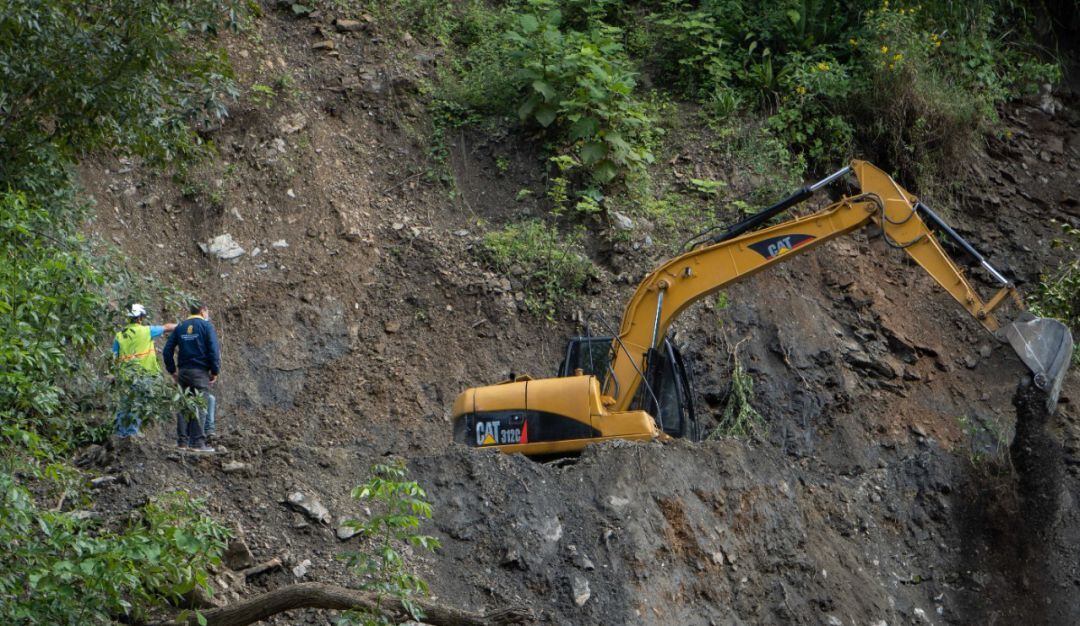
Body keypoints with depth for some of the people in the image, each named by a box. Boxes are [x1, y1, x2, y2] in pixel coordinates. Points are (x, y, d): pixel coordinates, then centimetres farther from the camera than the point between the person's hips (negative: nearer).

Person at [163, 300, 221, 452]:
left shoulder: (180, 327, 11)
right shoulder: (206, 326, -3)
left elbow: (168, 349, 9)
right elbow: (214, 349, -11)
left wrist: (172, 370, 15)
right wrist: (215, 371, -4)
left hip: (183, 371, 5)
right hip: (200, 371, -5)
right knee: (199, 407, -4)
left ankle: (182, 441, 12)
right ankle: (198, 442, -7)